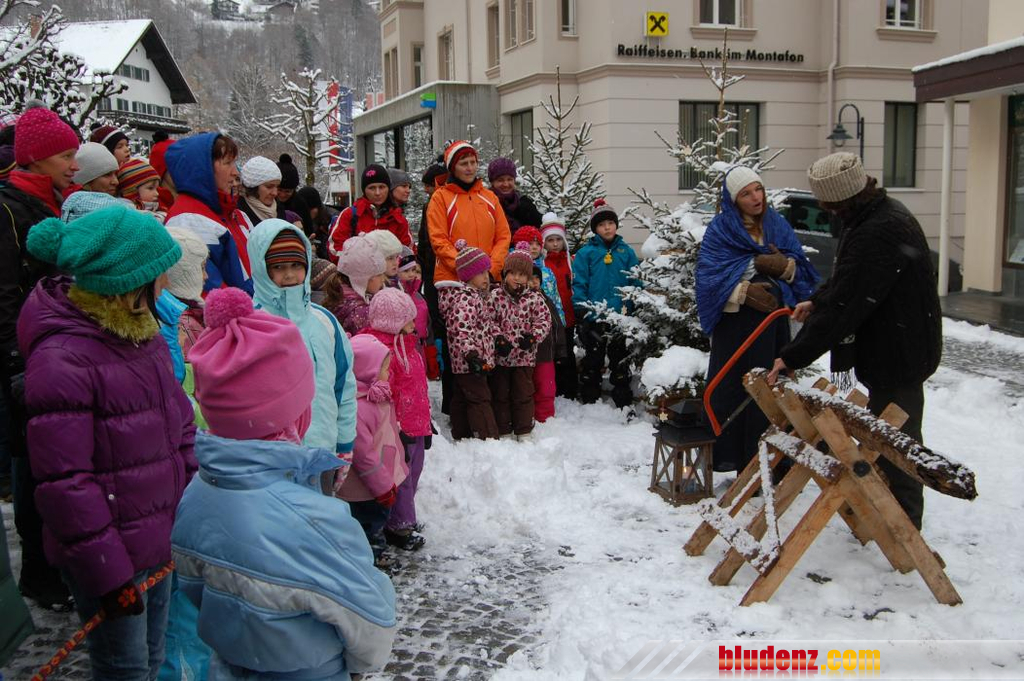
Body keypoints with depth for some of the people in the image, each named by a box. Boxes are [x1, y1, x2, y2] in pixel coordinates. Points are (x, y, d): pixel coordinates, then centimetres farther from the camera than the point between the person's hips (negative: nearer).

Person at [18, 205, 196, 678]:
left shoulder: (142, 332, 5)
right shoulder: (61, 359, -23)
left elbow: (178, 422, 15)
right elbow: (63, 483, -23)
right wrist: (108, 572, -19)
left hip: (161, 537, 8)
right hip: (112, 553, -8)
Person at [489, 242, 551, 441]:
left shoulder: (534, 298, -2)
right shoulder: (495, 296, -3)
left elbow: (544, 320, -2)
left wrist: (534, 336, -18)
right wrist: (497, 338, -17)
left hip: (524, 356, 0)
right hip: (499, 355, 0)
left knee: (523, 393, 7)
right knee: (500, 393, 9)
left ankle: (524, 431, 18)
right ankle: (503, 430, 21)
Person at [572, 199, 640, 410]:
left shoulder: (626, 252, 5)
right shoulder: (586, 253, -2)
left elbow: (636, 282, 7)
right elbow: (578, 284, -5)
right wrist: (583, 310, -11)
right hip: (593, 319, -2)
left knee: (620, 361, 12)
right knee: (592, 361, 10)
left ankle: (624, 402, 21)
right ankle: (589, 401, 20)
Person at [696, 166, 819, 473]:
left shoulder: (778, 225, 10)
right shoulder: (720, 229, -2)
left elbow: (802, 269, 8)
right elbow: (709, 276, -9)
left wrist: (785, 266, -13)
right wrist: (743, 291, -22)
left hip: (774, 318, 4)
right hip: (736, 322, -4)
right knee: (731, 389, -3)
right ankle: (726, 456, 5)